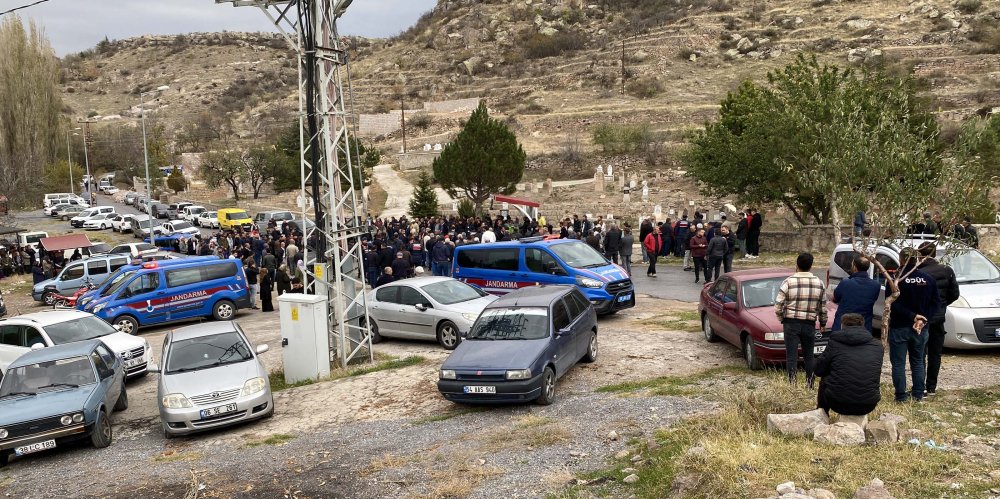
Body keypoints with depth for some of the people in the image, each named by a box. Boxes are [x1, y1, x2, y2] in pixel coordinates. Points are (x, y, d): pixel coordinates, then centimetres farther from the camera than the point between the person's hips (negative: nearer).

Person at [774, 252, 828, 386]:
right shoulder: (819, 283, -1)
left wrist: (782, 319, 7)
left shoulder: (789, 282, -10)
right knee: (808, 356, 16)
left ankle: (792, 383, -1)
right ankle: (809, 384, 23)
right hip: (809, 324, 3)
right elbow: (823, 307, 6)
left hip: (791, 323, -3)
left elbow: (778, 307, -11)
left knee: (791, 355, 2)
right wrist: (823, 323, 21)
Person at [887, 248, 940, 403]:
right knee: (918, 361, 16)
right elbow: (936, 303, 1)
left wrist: (913, 316, -16)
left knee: (898, 363, 3)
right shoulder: (928, 279, 1)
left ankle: (901, 395, 4)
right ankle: (918, 394, 19)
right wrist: (923, 319, -7)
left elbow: (892, 303, -20)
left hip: (899, 328, -4)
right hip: (921, 328, 4)